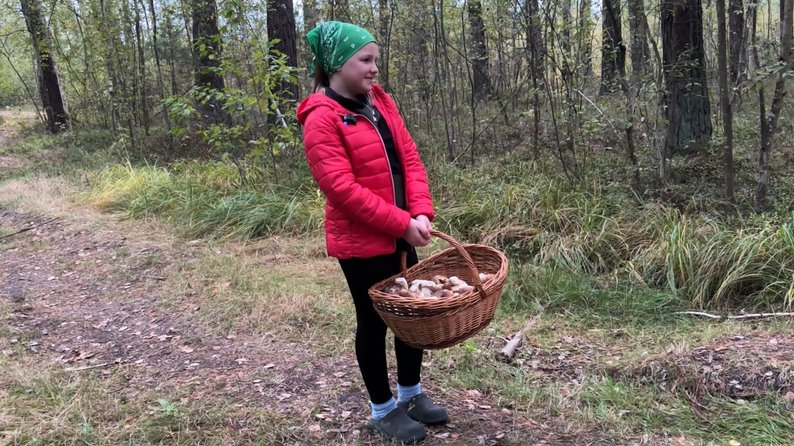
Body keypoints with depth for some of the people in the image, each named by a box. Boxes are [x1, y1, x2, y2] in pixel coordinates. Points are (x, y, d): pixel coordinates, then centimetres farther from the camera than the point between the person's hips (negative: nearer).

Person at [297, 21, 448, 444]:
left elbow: (409, 159, 5)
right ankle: (382, 410, 26)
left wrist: (420, 212, -10)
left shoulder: (381, 102, 8)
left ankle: (411, 393, 37)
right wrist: (402, 222, -21)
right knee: (374, 322, 7)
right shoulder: (322, 119, -15)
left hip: (400, 236, 7)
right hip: (361, 242, -7)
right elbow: (342, 189, -22)